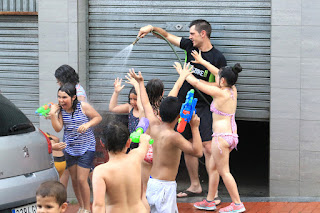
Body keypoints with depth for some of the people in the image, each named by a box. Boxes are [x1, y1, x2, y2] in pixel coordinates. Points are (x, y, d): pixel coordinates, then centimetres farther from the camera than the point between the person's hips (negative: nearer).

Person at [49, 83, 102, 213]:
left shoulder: (83, 107, -14)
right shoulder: (60, 109, -4)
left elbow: (98, 117, -4)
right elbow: (58, 128, -10)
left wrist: (87, 124, -21)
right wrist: (53, 114, -22)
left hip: (86, 148, -5)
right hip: (69, 148, 5)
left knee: (81, 180, -7)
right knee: (74, 179, 11)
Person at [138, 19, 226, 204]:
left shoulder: (218, 58, -11)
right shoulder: (190, 46, 4)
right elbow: (167, 36, 13)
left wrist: (203, 85, -19)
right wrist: (152, 28, -2)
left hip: (204, 107, -6)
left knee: (208, 148, -12)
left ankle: (212, 194, -10)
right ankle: (195, 186, 25)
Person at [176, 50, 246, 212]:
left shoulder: (219, 92, -15)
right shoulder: (233, 90, 6)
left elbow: (196, 83, -6)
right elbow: (218, 73, 20)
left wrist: (183, 73, 10)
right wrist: (201, 61, 27)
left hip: (222, 136, -9)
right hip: (231, 135, 9)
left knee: (224, 171, -2)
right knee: (213, 167, 17)